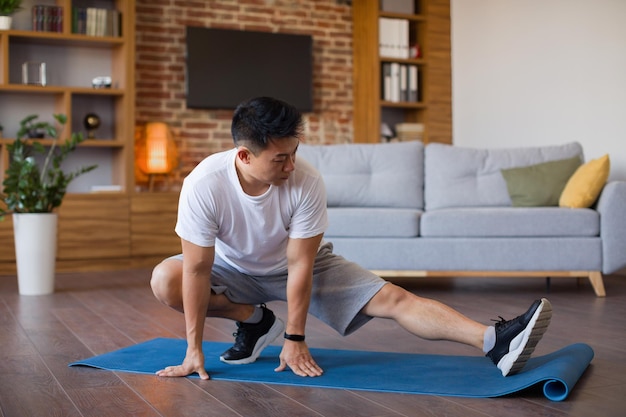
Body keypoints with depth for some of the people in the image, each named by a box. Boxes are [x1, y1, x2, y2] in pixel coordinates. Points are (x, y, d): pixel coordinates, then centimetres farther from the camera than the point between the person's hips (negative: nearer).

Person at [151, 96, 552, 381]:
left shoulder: (307, 182, -30)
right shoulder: (204, 184, -32)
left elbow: (299, 265, -24)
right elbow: (197, 269, -27)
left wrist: (295, 339, -20)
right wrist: (194, 350, -24)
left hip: (302, 264, -1)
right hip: (233, 269, 1)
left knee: (391, 297, -19)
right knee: (165, 280, -26)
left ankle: (495, 341, -27)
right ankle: (255, 319, -5)